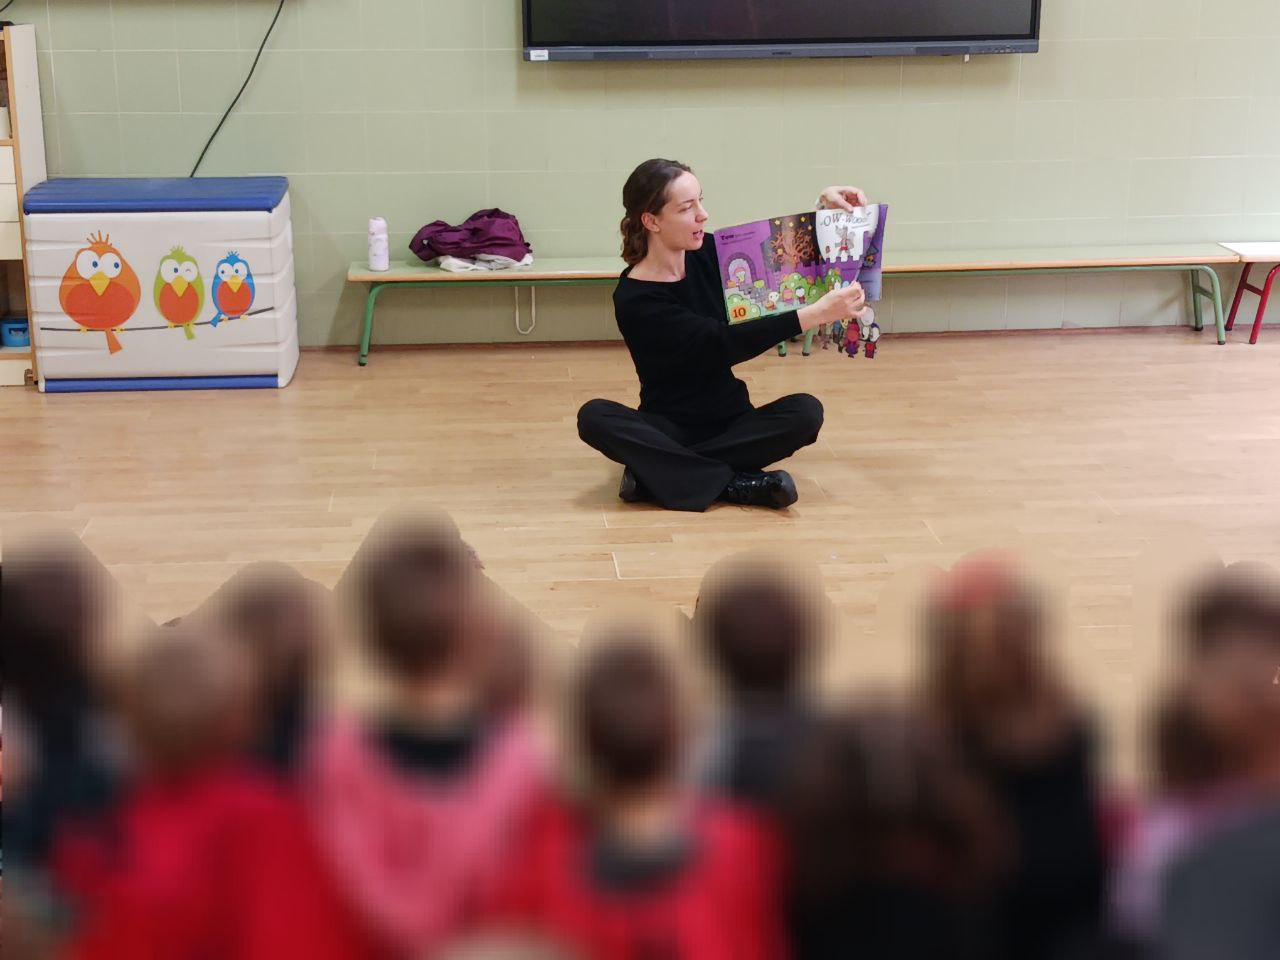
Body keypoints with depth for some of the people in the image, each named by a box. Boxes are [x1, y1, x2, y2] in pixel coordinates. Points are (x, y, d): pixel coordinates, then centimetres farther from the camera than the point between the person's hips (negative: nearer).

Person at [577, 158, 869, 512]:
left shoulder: (708, 253, -3)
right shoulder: (634, 299, -19)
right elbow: (724, 343, -28)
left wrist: (825, 203, -6)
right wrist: (816, 313, -36)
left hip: (730, 423, 4)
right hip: (670, 429, -4)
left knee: (805, 411, -25)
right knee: (594, 417, -32)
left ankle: (654, 471, -24)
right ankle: (734, 482, -33)